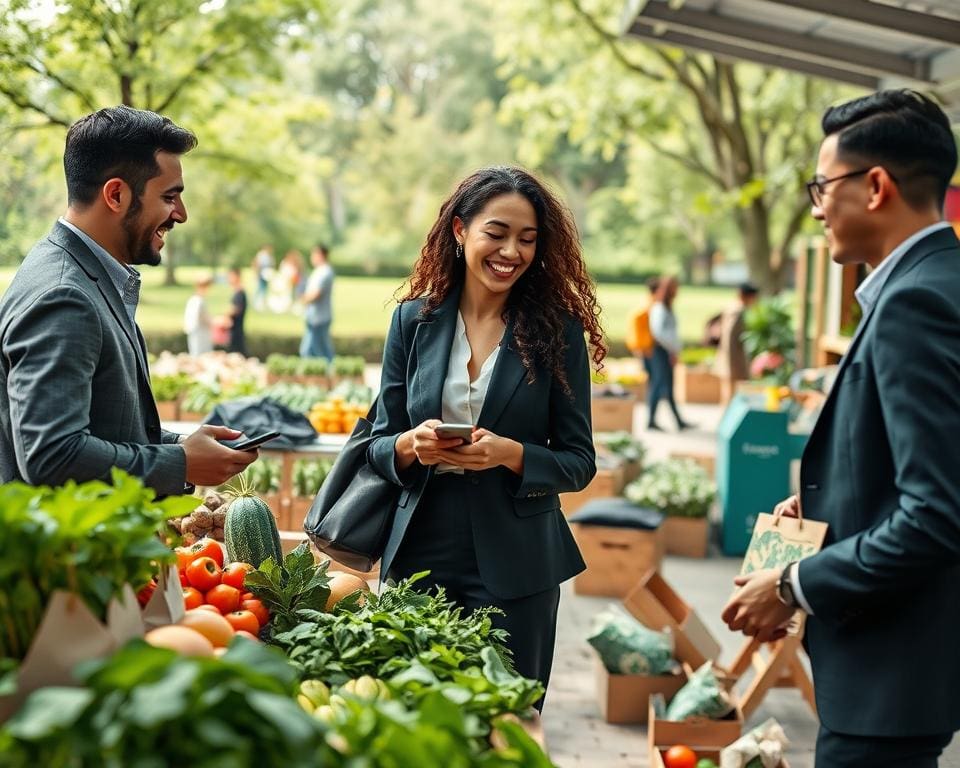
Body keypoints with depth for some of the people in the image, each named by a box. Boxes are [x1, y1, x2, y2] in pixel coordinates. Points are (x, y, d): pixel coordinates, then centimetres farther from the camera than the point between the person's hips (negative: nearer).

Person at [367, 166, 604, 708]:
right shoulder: (415, 320, 4)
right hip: (420, 555, 2)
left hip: (514, 566, -1)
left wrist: (510, 454, -19)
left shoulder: (558, 331, -2)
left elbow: (579, 463, -1)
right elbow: (380, 443, 7)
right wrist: (412, 446, -15)